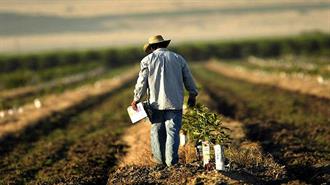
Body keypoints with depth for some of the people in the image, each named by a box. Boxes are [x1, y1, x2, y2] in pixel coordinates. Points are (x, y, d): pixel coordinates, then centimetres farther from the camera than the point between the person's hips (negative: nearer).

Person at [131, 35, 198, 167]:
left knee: (157, 131, 11)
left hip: (156, 102, -1)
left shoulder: (148, 60, 0)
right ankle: (171, 160, -3)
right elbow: (188, 79, 11)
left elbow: (142, 82, -2)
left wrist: (136, 99, 7)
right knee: (173, 131, 1)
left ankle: (159, 158, 17)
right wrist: (192, 95, 24)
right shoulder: (178, 58, 7)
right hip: (175, 102, 1)